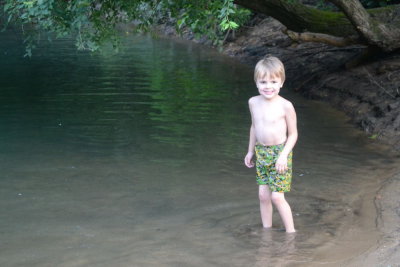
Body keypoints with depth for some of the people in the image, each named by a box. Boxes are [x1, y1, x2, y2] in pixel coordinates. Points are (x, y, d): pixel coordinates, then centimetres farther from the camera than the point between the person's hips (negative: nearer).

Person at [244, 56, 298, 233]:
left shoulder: (285, 106, -16)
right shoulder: (254, 102, 0)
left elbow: (293, 134, -9)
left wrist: (284, 155, -18)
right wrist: (251, 151, 19)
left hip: (279, 153, -5)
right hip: (261, 153, 5)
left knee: (276, 197, -7)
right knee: (263, 195, 8)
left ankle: (291, 232, 7)